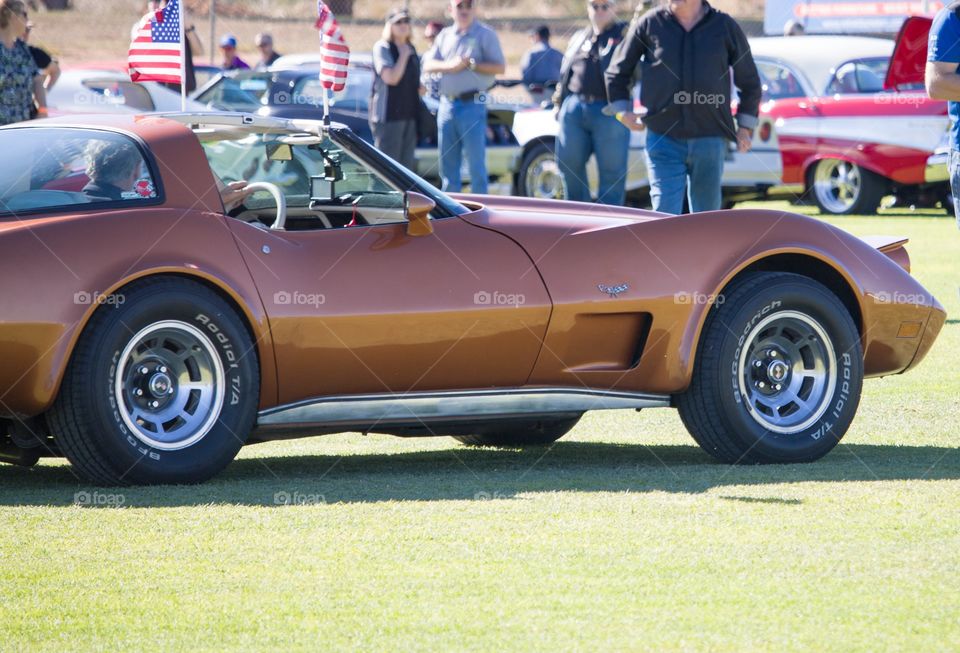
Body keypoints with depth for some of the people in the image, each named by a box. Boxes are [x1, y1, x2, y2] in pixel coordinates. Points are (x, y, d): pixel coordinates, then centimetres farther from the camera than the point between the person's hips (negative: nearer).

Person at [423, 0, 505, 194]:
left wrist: (471, 65, -15)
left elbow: (500, 68, -7)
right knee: (447, 164, 9)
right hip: (447, 104, 5)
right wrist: (450, 65, -10)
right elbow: (428, 65, 8)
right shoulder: (445, 35, 14)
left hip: (472, 104, -5)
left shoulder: (485, 34, -1)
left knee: (476, 163, -7)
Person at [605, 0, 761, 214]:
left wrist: (745, 127, 10)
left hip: (710, 138, 1)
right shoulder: (650, 24, 3)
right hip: (663, 138, -1)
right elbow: (617, 72, 15)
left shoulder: (724, 26, 4)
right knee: (665, 213, -10)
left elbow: (749, 80, 14)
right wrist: (622, 110, 5)